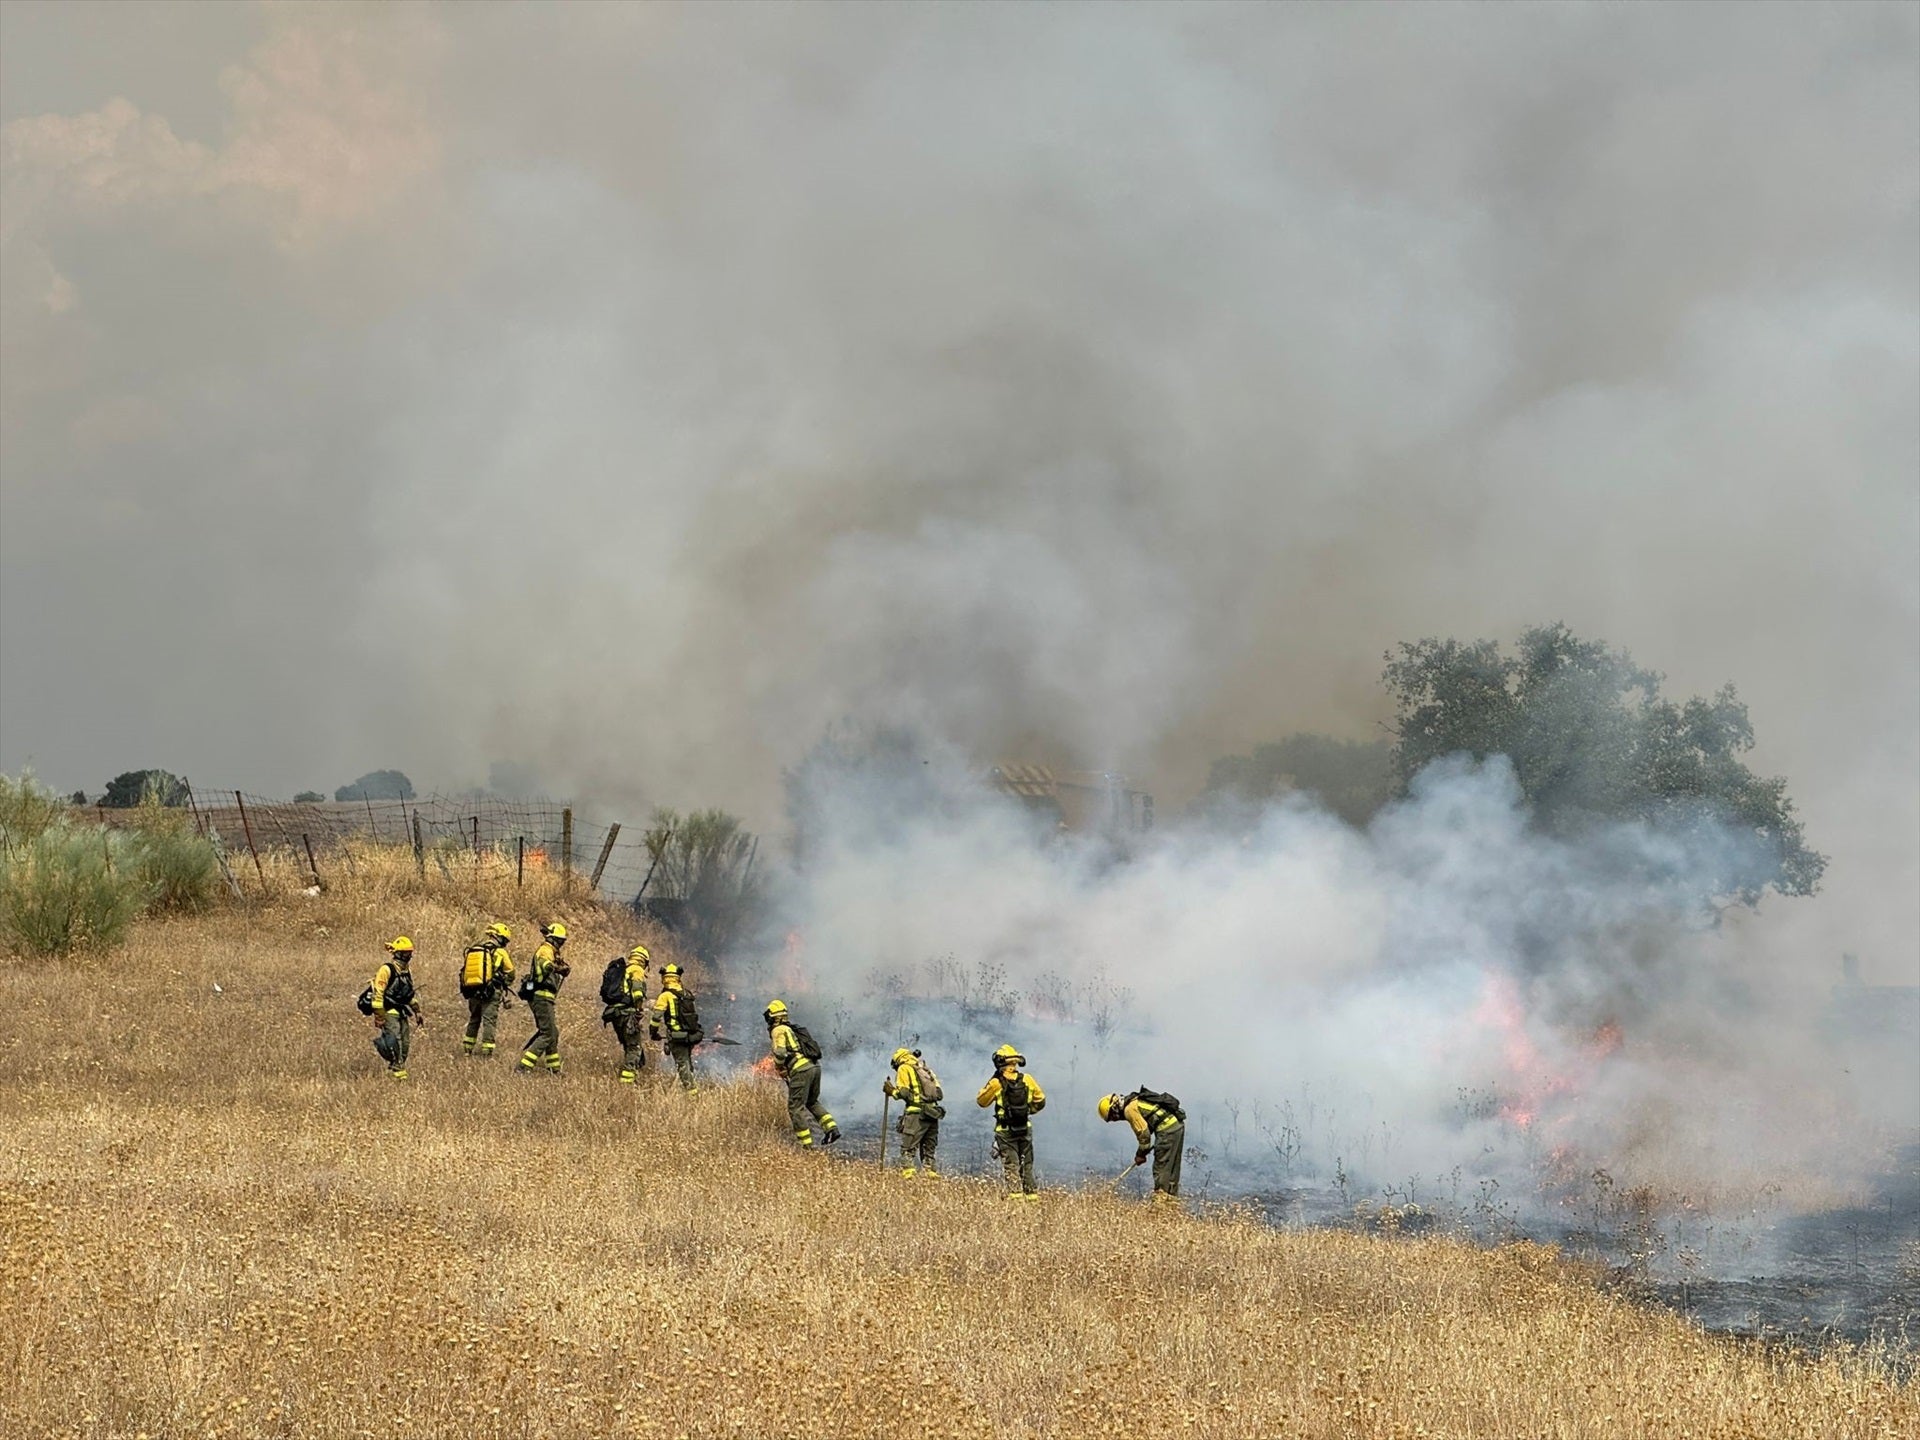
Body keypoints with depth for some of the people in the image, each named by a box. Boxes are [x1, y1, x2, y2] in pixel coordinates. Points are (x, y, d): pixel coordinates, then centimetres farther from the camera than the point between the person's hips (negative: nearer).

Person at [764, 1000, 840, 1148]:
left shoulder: (778, 1030, -1)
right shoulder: (794, 1029, 25)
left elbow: (780, 1053, -15)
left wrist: (778, 1067, 6)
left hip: (800, 1070, -8)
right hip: (815, 1067, 8)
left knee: (796, 1107, -3)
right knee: (812, 1103, 25)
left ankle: (807, 1145, -8)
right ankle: (832, 1129, 10)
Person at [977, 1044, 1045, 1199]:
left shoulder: (996, 1083, -12)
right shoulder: (1027, 1080, -3)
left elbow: (981, 1101, 3)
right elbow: (1040, 1100, 8)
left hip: (1005, 1130, -3)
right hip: (1025, 1129, 3)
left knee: (1011, 1165, -1)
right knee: (1026, 1164, 13)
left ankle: (1015, 1194, -11)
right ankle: (1032, 1193, 15)